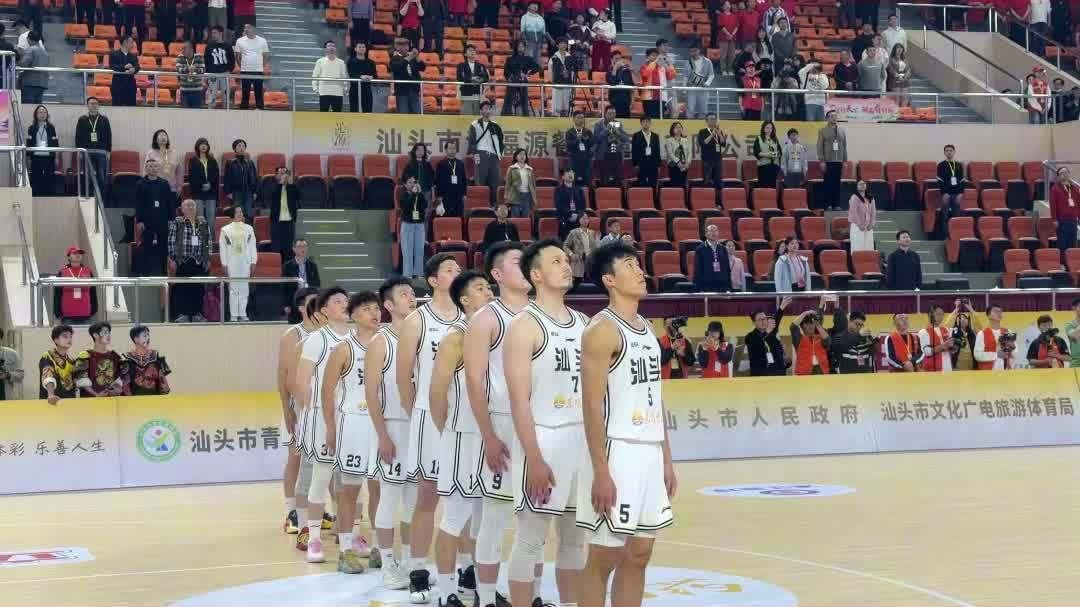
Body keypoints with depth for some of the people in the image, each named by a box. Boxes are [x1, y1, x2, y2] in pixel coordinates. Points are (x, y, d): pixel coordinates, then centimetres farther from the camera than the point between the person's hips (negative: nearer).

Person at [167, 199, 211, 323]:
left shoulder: (203, 223, 11)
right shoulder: (177, 223, 0)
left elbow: (207, 242, 15)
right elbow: (171, 241, -2)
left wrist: (207, 259, 12)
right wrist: (172, 259, -7)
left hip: (199, 261, 4)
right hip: (183, 260, -3)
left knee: (198, 287, 4)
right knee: (182, 287, -2)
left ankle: (197, 313, 12)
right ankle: (181, 314, 3)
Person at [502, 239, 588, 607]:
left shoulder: (583, 323, 11)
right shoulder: (525, 325, -10)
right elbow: (519, 400, -14)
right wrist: (534, 459, -19)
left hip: (582, 438, 7)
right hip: (543, 439, -7)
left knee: (575, 536, 13)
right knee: (531, 539, -1)